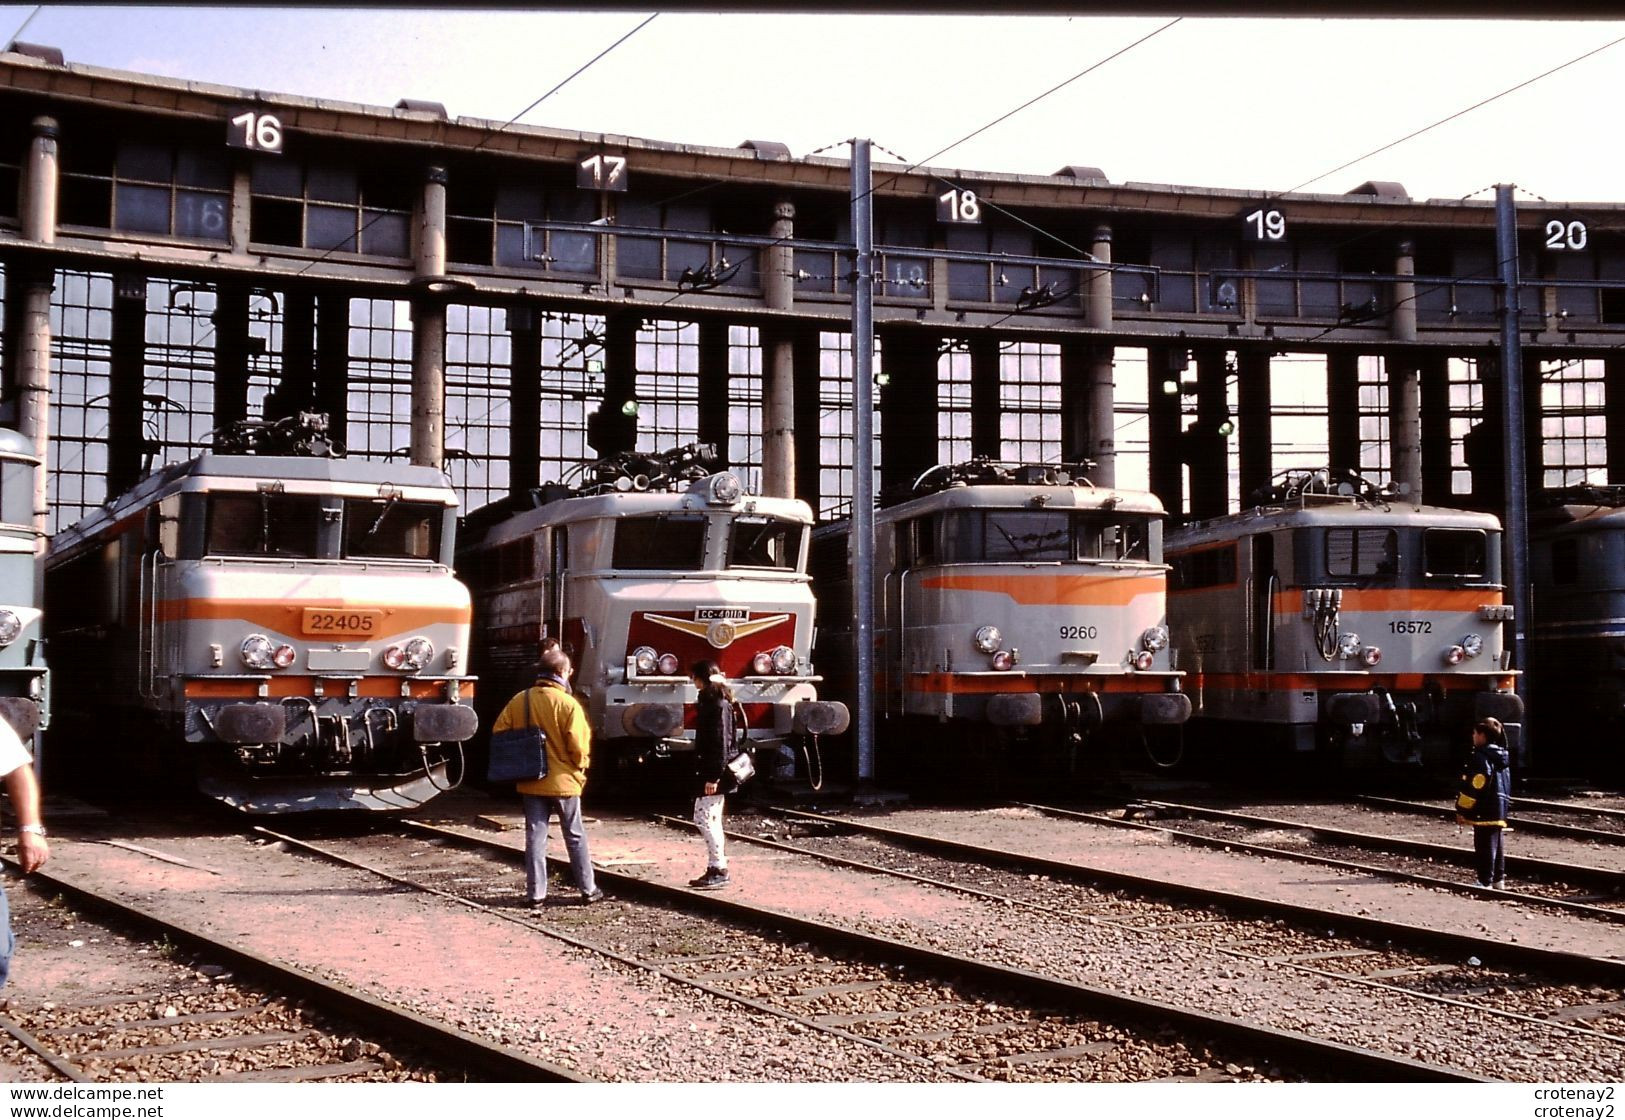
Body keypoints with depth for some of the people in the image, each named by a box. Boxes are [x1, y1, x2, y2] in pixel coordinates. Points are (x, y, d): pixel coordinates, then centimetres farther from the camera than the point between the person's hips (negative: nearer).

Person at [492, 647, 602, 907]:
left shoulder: (519, 700, -1)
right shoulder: (568, 704, -14)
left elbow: (499, 732, 2)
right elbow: (578, 745, -17)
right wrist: (580, 766, 3)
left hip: (530, 782, 3)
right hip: (563, 781, -3)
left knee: (535, 836, 8)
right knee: (575, 837, 9)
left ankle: (536, 893, 6)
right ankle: (588, 890, 16)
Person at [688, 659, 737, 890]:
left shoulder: (717, 704, -16)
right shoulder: (712, 700, 15)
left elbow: (720, 741, -21)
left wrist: (713, 776, -24)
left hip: (713, 773, -10)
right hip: (711, 772, 10)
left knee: (704, 818, -10)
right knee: (711, 820, 12)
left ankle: (719, 870, -8)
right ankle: (716, 870, 17)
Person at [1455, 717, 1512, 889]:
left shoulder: (1481, 757, -16)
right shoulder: (1502, 756, 13)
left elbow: (1473, 786, -19)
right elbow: (1506, 784, 20)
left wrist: (1462, 810, -13)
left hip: (1484, 811, -9)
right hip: (1500, 810, 9)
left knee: (1485, 847, -6)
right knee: (1498, 846, 15)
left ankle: (1485, 882, -5)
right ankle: (1499, 880, 21)